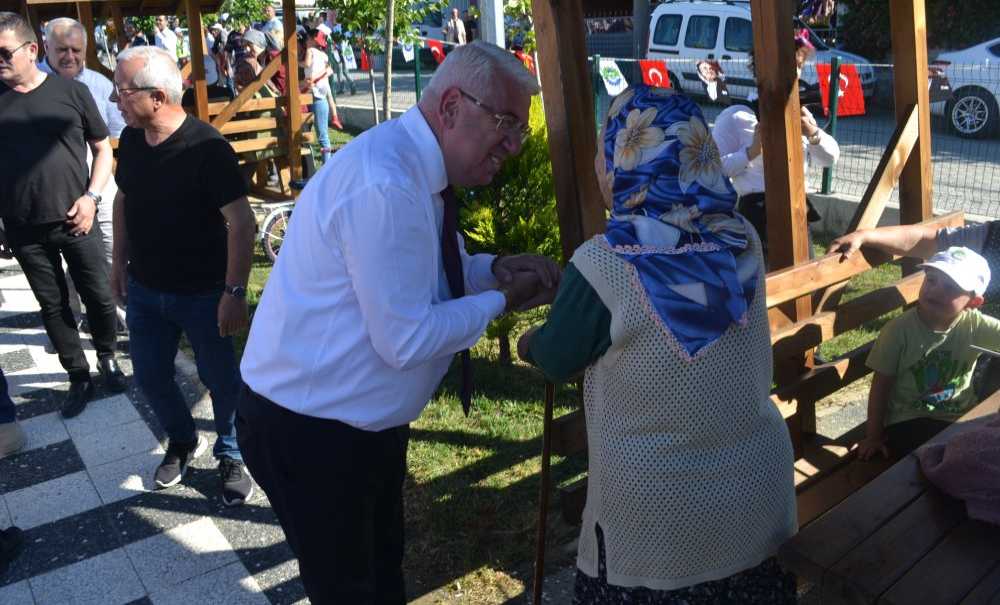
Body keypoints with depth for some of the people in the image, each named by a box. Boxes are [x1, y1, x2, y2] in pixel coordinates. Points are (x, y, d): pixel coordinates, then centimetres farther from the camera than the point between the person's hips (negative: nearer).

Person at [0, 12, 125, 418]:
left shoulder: (71, 91, -3)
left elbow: (103, 148, 4)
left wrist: (91, 196, -8)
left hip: (75, 221, -1)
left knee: (98, 296, 7)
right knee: (52, 305, 10)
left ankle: (107, 358, 32)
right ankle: (78, 377, 25)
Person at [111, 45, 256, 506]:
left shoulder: (205, 148, -23)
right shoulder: (130, 139, -1)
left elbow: (241, 221, -22)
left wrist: (235, 291, -24)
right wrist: (120, 262, 12)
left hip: (202, 293, -6)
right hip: (144, 290, 7)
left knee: (220, 379, 9)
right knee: (150, 375, 18)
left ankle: (231, 456, 32)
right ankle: (182, 442, 43)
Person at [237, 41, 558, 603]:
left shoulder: (416, 168, 2)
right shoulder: (386, 185, -30)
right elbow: (406, 340, -28)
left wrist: (496, 268, -3)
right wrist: (500, 299, -15)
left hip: (366, 421, 9)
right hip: (310, 430, -9)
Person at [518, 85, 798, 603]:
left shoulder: (603, 264, -22)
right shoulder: (742, 240, -7)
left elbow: (556, 362, -6)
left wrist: (530, 342, 17)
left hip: (658, 512, -4)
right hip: (758, 488, 5)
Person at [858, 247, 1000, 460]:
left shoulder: (977, 326, -7)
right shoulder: (899, 330, -13)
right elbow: (881, 385, -6)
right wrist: (874, 436, -1)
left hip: (962, 419, 4)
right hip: (909, 422, -3)